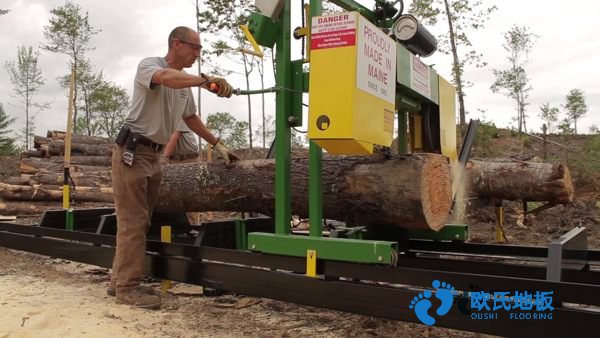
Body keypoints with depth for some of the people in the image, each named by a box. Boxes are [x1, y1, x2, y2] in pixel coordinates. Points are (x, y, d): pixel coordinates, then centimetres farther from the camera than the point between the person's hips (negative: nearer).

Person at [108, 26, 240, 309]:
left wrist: (217, 145, 22)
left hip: (153, 156, 8)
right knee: (133, 221, -8)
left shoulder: (185, 84, 15)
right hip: (132, 152, -8)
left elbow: (191, 118, 25)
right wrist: (206, 80, -43)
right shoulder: (149, 65, -9)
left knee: (139, 221, 10)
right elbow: (167, 78, -34)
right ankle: (127, 286, 0)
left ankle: (121, 280, 19)